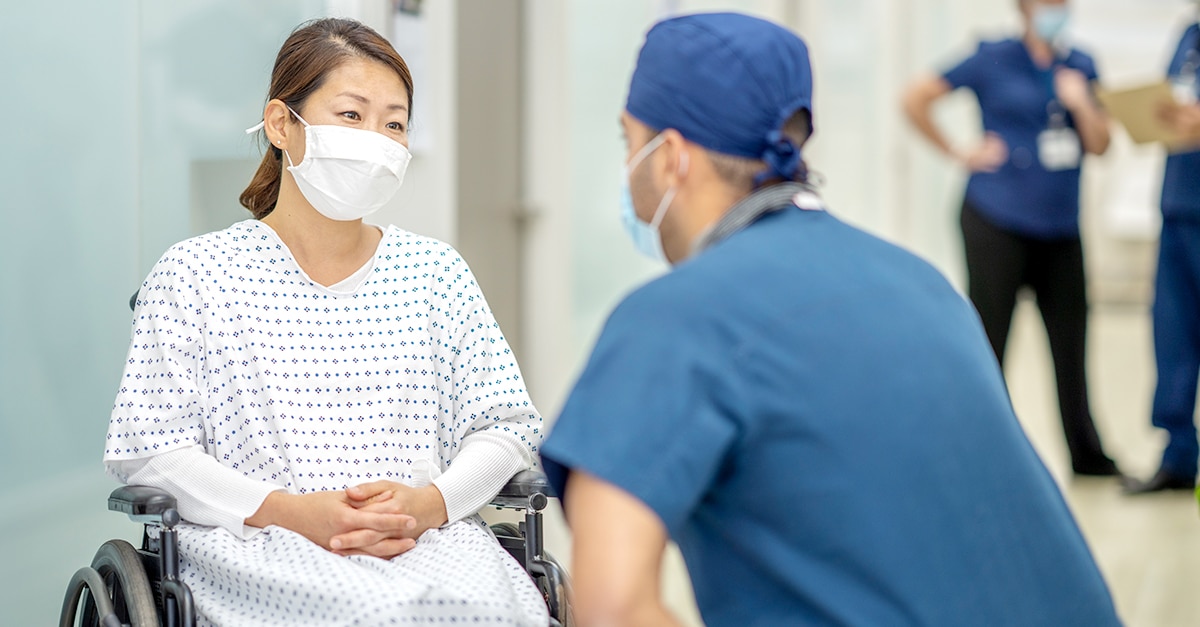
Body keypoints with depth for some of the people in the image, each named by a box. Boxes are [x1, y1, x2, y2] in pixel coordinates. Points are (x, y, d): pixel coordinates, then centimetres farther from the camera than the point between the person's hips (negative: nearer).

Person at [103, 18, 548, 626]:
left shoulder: (434, 272, 16)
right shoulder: (193, 274, 7)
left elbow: (505, 427, 10)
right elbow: (146, 450, -1)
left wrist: (430, 502, -12)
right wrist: (288, 511, -15)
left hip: (429, 538, 4)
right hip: (257, 545, -3)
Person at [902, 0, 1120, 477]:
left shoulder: (1079, 67, 11)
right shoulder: (993, 60, -2)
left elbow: (1099, 146, 9)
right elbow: (915, 99, -2)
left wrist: (1080, 103, -9)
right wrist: (959, 154, -4)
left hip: (1060, 226, 4)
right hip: (998, 222, -4)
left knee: (1071, 339, 6)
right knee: (988, 341, 1)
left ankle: (1086, 455, 16)